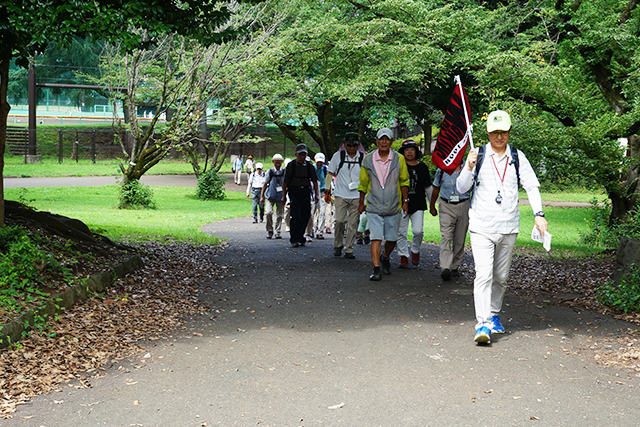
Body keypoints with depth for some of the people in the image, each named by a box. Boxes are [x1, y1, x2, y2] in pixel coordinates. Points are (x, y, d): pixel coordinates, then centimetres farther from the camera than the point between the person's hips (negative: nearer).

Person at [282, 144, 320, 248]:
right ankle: (294, 240, -9)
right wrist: (284, 195, 2)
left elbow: (314, 181, 14)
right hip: (294, 191, -3)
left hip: (305, 191, 3)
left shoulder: (309, 166, 7)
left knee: (305, 216, 2)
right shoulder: (291, 165, 1)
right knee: (295, 215, -13)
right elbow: (285, 182, 4)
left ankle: (300, 238, 17)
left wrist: (316, 194, 8)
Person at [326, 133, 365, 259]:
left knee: (353, 223, 1)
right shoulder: (338, 156, 1)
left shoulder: (363, 158, 3)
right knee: (340, 220, -10)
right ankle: (338, 245, 13)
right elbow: (330, 173, 10)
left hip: (356, 196, 1)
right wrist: (327, 187, 1)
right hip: (340, 195, -1)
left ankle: (349, 250, 9)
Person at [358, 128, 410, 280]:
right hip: (374, 207, -1)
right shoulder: (368, 159, 1)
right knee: (376, 238, -10)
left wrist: (405, 201, 6)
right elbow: (363, 183, 11)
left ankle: (385, 257, 38)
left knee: (392, 238, 9)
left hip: (393, 207, 1)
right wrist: (361, 203, 14)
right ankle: (376, 269, -9)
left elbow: (404, 181, 10)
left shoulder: (399, 159, 1)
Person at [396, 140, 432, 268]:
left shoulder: (422, 167, 7)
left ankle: (415, 250, 17)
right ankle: (403, 256, 15)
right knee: (401, 232, 1)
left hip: (418, 205, 0)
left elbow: (428, 188, 14)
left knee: (418, 231, -9)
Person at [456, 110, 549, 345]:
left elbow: (532, 186, 6)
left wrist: (538, 214, -8)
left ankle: (494, 315, 28)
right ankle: (482, 324, -16)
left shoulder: (518, 157, 7)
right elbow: (461, 188, 1)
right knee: (483, 275, -14)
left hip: (508, 228, 3)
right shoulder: (478, 155, 2)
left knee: (501, 277, 11)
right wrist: (469, 168, -18)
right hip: (481, 227, -2)